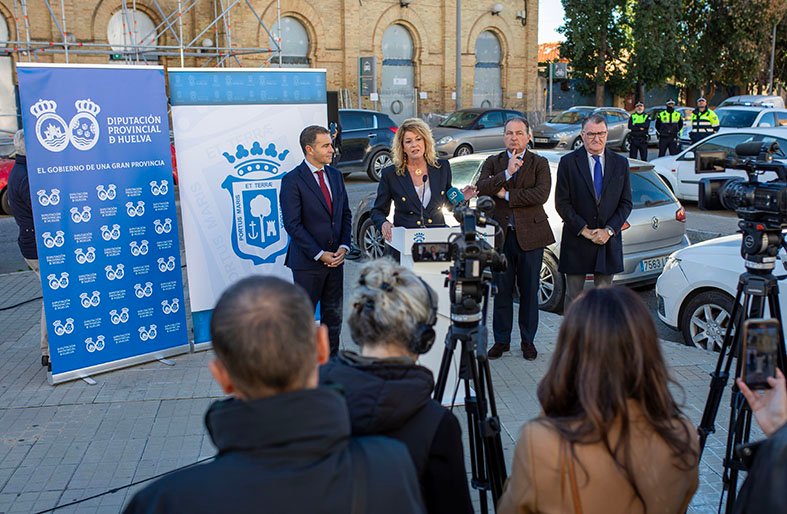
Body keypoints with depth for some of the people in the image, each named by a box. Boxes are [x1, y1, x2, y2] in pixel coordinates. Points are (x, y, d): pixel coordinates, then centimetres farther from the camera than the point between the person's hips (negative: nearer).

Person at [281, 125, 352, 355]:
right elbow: (293, 225, -14)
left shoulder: (335, 175, 10)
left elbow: (345, 214, 13)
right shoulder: (292, 180, -11)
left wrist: (344, 246, -2)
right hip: (307, 261, -6)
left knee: (333, 315, 12)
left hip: (335, 258, 6)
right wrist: (319, 255, -15)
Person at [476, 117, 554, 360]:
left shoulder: (539, 163, 2)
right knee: (502, 291, 8)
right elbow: (481, 189, -10)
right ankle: (501, 340, 20)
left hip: (530, 235, -1)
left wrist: (507, 195, -13)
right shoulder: (492, 163, 8)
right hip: (500, 235, 1)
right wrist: (507, 173, -20)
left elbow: (541, 194, -15)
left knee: (529, 292, 7)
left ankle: (528, 340, 21)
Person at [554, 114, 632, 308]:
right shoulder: (568, 162, -2)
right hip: (577, 242, -2)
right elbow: (562, 203, -6)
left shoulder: (620, 163, 7)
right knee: (573, 297, 6)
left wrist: (609, 230, -8)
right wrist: (584, 230, -12)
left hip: (609, 241, 2)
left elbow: (626, 203, 5)